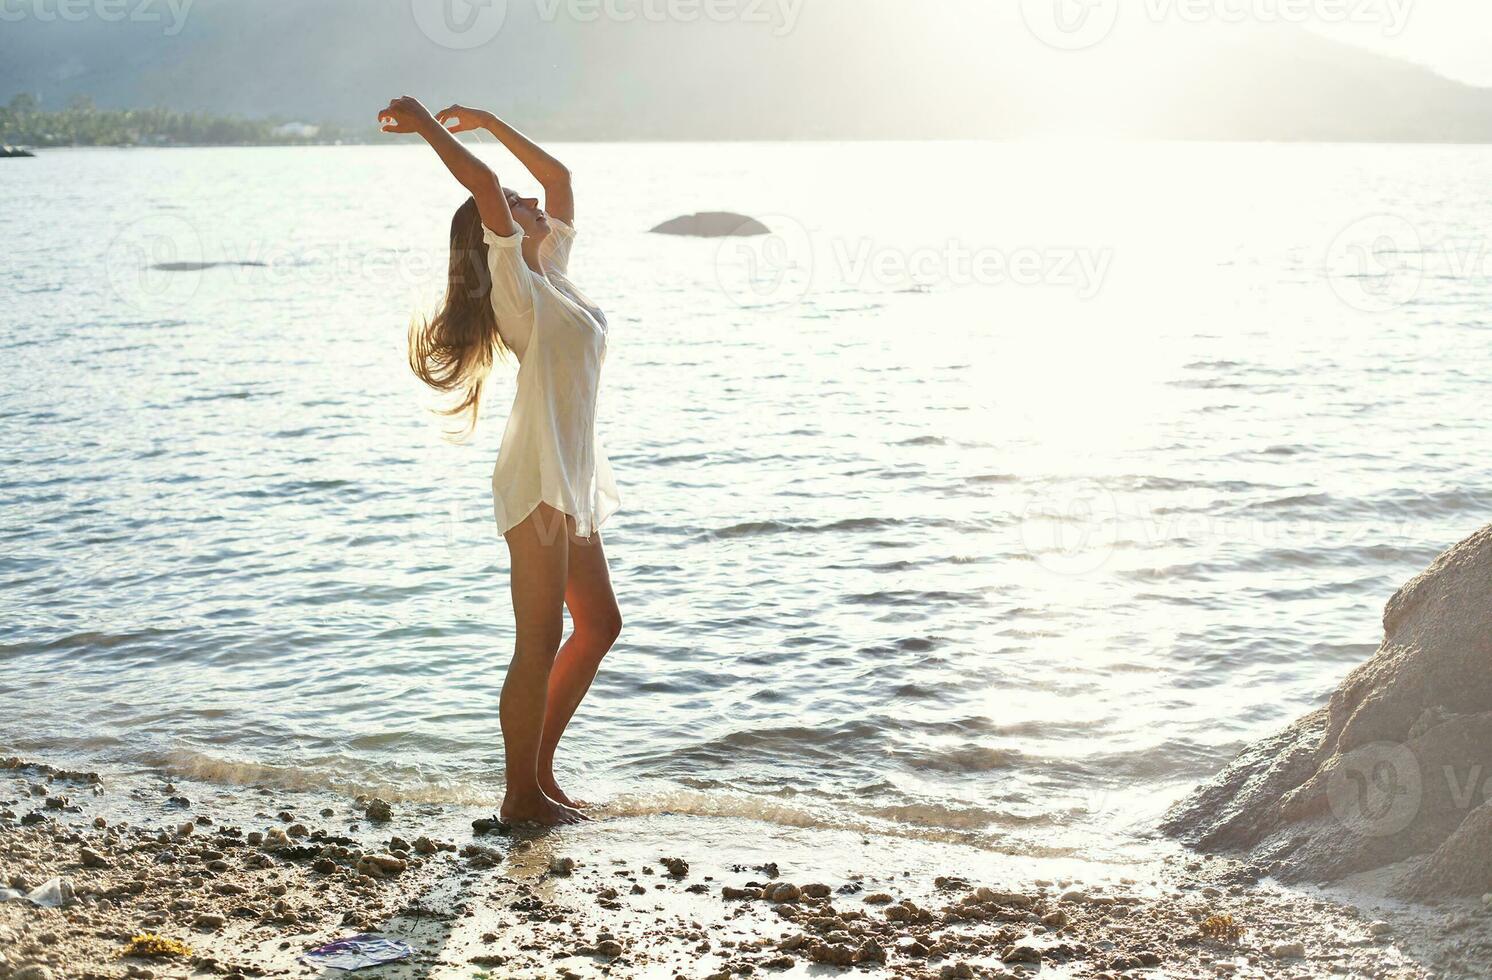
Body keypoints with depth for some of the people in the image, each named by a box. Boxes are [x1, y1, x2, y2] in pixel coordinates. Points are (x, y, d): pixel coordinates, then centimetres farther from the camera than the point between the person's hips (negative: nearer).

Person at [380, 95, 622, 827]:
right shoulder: (516, 285, -8)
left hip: (571, 480, 10)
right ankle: (522, 796, 5)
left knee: (598, 624, 15)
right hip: (538, 480, -10)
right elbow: (486, 187, -21)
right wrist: (427, 126, -12)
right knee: (539, 644, -4)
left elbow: (558, 177, 23)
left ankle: (539, 771, 22)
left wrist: (487, 122, 23)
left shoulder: (551, 273, 15)